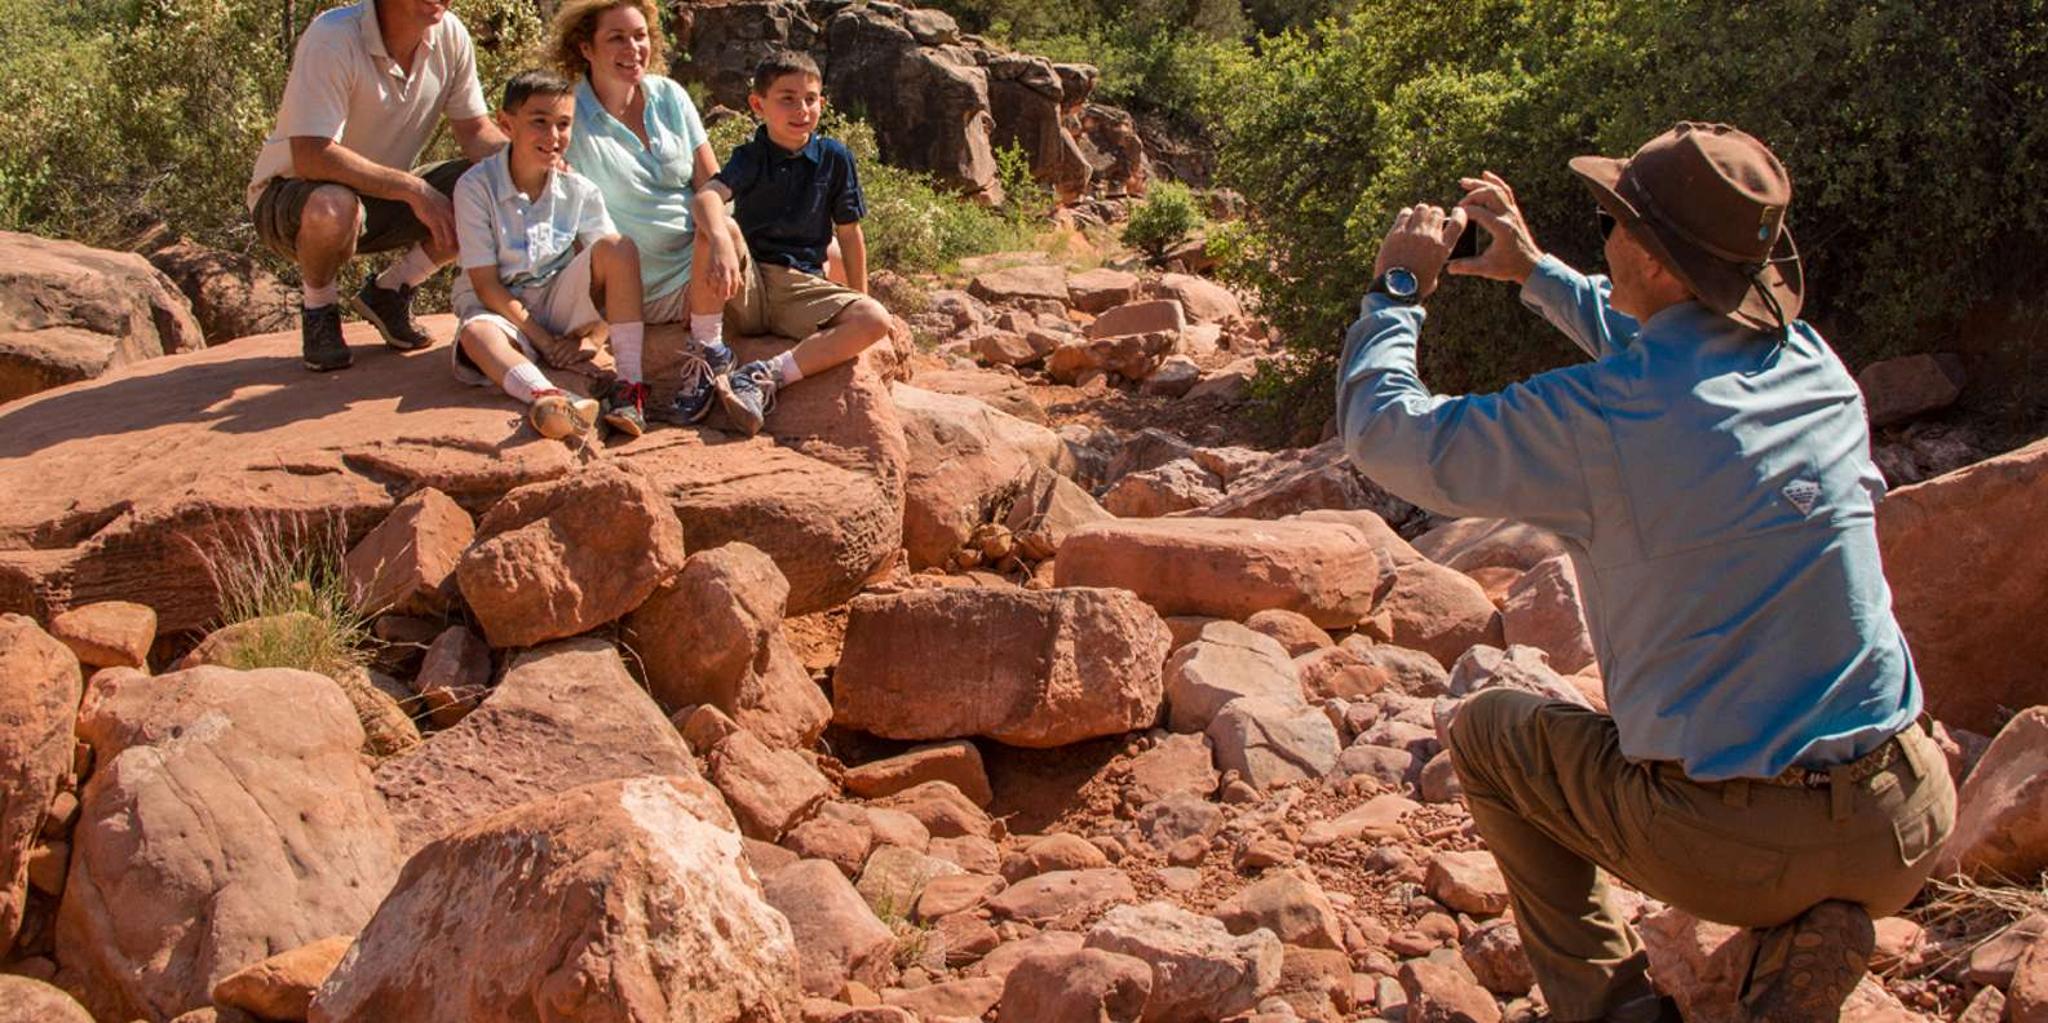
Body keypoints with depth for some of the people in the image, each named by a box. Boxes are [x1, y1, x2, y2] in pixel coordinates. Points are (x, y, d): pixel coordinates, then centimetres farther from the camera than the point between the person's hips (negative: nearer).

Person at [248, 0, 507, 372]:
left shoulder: (450, 35, -9)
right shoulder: (333, 38, -27)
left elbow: (475, 130, -2)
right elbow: (311, 157, -34)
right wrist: (412, 188, -35)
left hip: (383, 194, 6)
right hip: (291, 193, -6)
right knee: (333, 208, -41)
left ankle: (389, 291, 3)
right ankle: (318, 309, -7)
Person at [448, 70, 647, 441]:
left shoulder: (579, 191, -2)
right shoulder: (476, 187, -12)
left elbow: (613, 263, -1)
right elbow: (485, 284, -13)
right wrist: (544, 340, -19)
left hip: (558, 302, 3)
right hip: (499, 308, -3)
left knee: (619, 246, -21)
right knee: (476, 334, -38)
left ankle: (629, 384, -33)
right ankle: (546, 397, -69)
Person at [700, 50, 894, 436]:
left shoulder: (835, 158, 6)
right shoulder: (750, 158, 1)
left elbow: (849, 233, 12)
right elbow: (709, 196, -20)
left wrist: (859, 300, 11)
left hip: (803, 284, 2)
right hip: (747, 287, -2)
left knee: (875, 320, -26)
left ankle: (767, 377, -30)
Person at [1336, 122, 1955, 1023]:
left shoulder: (1598, 416, -17)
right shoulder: (1815, 366, 2)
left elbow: (1383, 431, -3)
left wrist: (1397, 289, 12)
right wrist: (1535, 270, 32)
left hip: (1732, 843, -4)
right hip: (1909, 832, 5)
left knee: (1487, 730, 20)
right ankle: (1805, 935, 13)